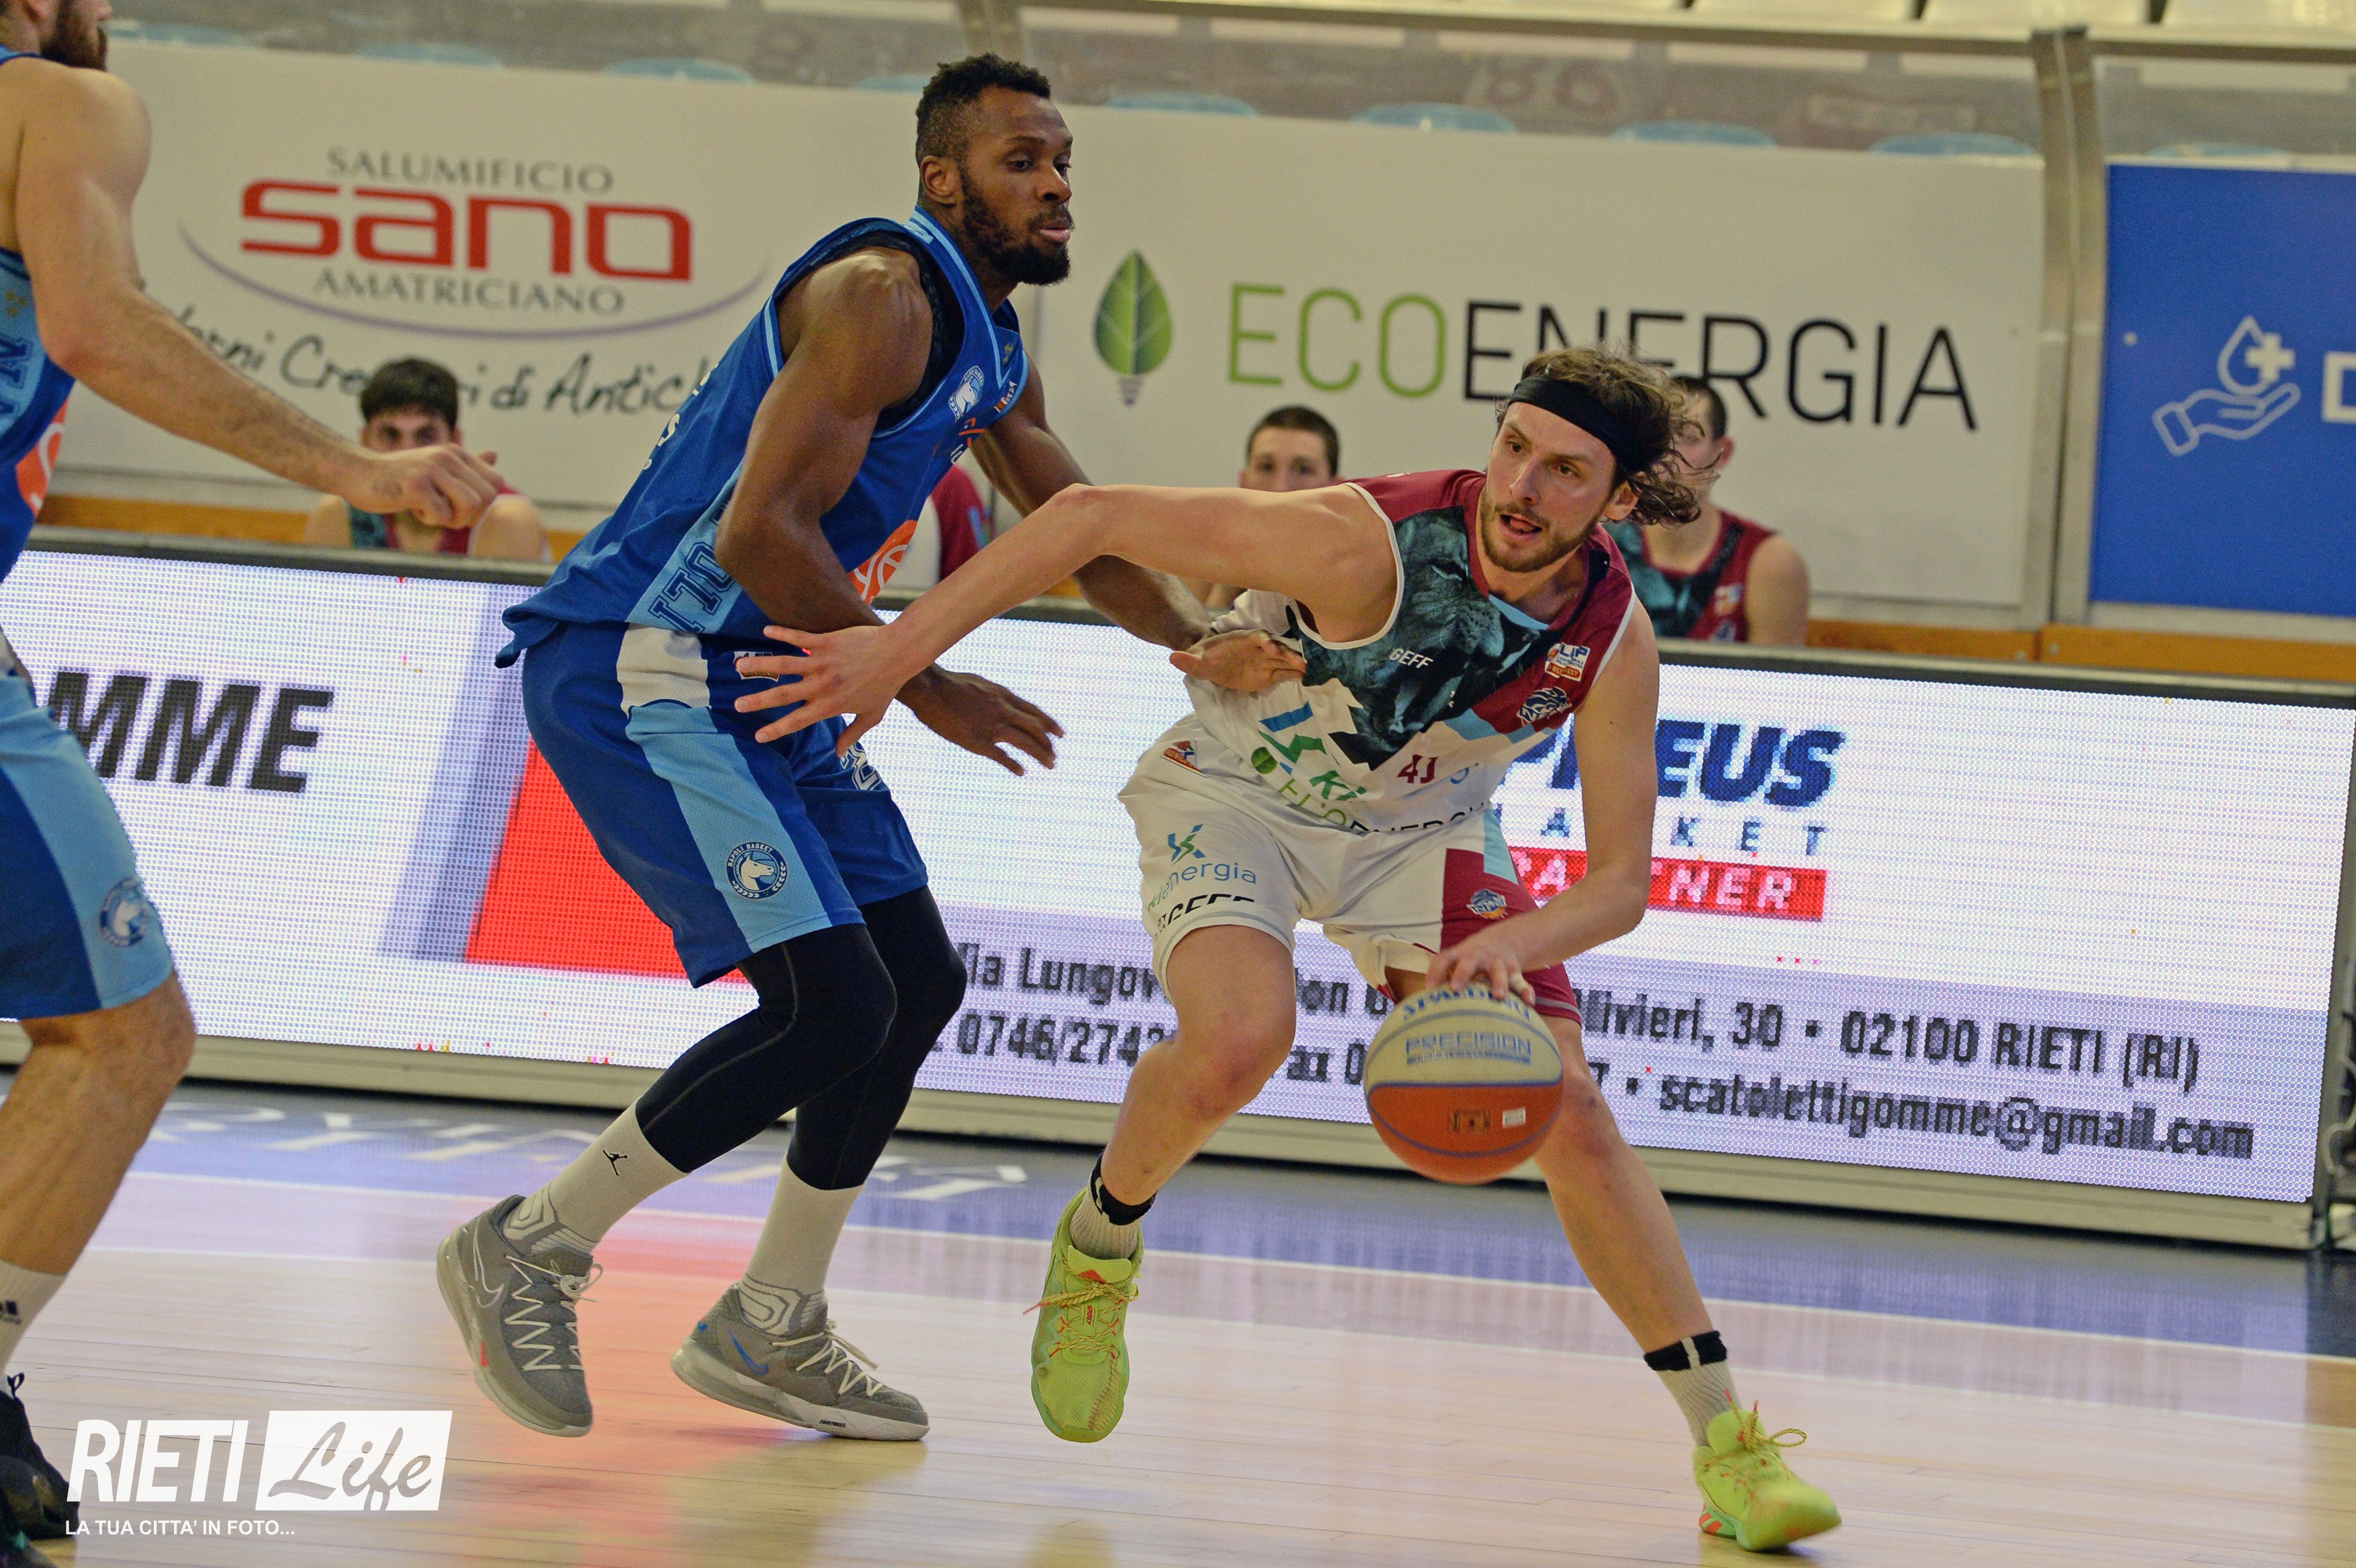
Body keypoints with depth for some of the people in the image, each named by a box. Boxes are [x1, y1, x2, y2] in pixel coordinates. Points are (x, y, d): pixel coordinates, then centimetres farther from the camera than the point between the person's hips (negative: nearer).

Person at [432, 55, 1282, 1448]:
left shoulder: (993, 344, 14)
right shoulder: (884, 296, -18)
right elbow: (758, 534, -25)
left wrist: (1194, 639, 9)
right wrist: (923, 687, -17)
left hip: (757, 681, 11)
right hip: (637, 673, -11)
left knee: (919, 985, 14)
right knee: (832, 1007, -17)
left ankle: (771, 1330, 26)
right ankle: (531, 1249, -3)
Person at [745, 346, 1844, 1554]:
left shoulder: (1614, 642, -21)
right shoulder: (1369, 543, -34)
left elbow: (1620, 881, -14)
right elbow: (1095, 518, -30)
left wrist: (1509, 948, -37)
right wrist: (897, 652, -33)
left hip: (1417, 826, 3)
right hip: (1233, 791, -3)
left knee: (1568, 1117, -9)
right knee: (1239, 1040, -33)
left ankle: (1728, 1447, -2)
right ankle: (1099, 1245, -1)